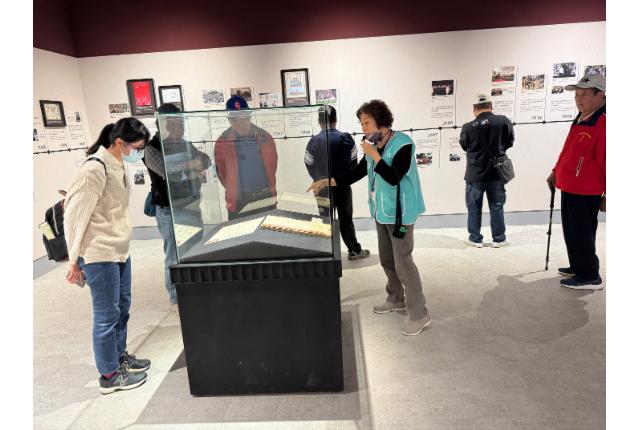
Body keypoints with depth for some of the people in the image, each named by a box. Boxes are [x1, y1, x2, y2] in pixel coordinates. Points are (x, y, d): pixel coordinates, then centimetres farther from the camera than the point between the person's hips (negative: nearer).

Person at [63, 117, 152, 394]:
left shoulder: (117, 166, 8)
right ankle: (110, 375, 20)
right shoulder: (96, 168, -18)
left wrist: (121, 244, 14)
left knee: (122, 307, 19)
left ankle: (120, 356, 38)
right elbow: (75, 214, -16)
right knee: (107, 315, 4)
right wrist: (75, 260, -11)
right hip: (99, 255, -9)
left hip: (119, 251, 9)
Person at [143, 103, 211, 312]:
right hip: (170, 211, -7)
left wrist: (189, 166, -18)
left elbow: (206, 159, 1)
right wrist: (193, 166, -11)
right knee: (176, 257, 0)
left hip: (192, 206, 7)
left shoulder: (184, 144, 11)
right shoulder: (152, 148, -11)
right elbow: (170, 173, -25)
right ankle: (176, 299, 15)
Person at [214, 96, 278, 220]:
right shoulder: (222, 142, -7)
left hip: (267, 199, 2)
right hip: (238, 203, -2)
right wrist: (233, 190, 7)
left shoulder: (265, 138, -2)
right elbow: (221, 172, 3)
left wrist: (269, 186, 12)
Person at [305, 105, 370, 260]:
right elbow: (353, 162, 0)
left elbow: (309, 166, -1)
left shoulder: (313, 141, -11)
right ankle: (354, 250, 20)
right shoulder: (346, 138, -8)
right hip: (343, 186, 0)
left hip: (322, 188, 0)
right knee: (346, 219, 12)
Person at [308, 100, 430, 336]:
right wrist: (327, 182, 3)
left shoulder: (402, 143, -15)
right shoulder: (375, 146, 7)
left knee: (403, 263, -5)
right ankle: (396, 299, 36)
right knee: (387, 259, 17)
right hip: (381, 211, 8)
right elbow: (355, 174, 10)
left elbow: (393, 178, -24)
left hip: (400, 212, -8)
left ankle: (419, 314, 7)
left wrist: (374, 155, -21)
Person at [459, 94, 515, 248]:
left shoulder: (468, 127, -14)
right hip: (496, 173, 2)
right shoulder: (504, 121, -9)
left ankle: (475, 238, 19)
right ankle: (499, 239, 21)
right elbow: (509, 142, 6)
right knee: (497, 206, 13)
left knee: (474, 207, 12)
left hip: (475, 174, -2)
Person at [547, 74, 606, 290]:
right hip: (569, 188, 10)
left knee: (580, 235, -2)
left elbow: (605, 161, -19)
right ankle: (578, 267, 33)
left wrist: (606, 195, -16)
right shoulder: (580, 120, 13)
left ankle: (590, 277, 10)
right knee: (572, 232, 18)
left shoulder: (602, 124, -18)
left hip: (585, 193, -9)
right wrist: (556, 172, 22)